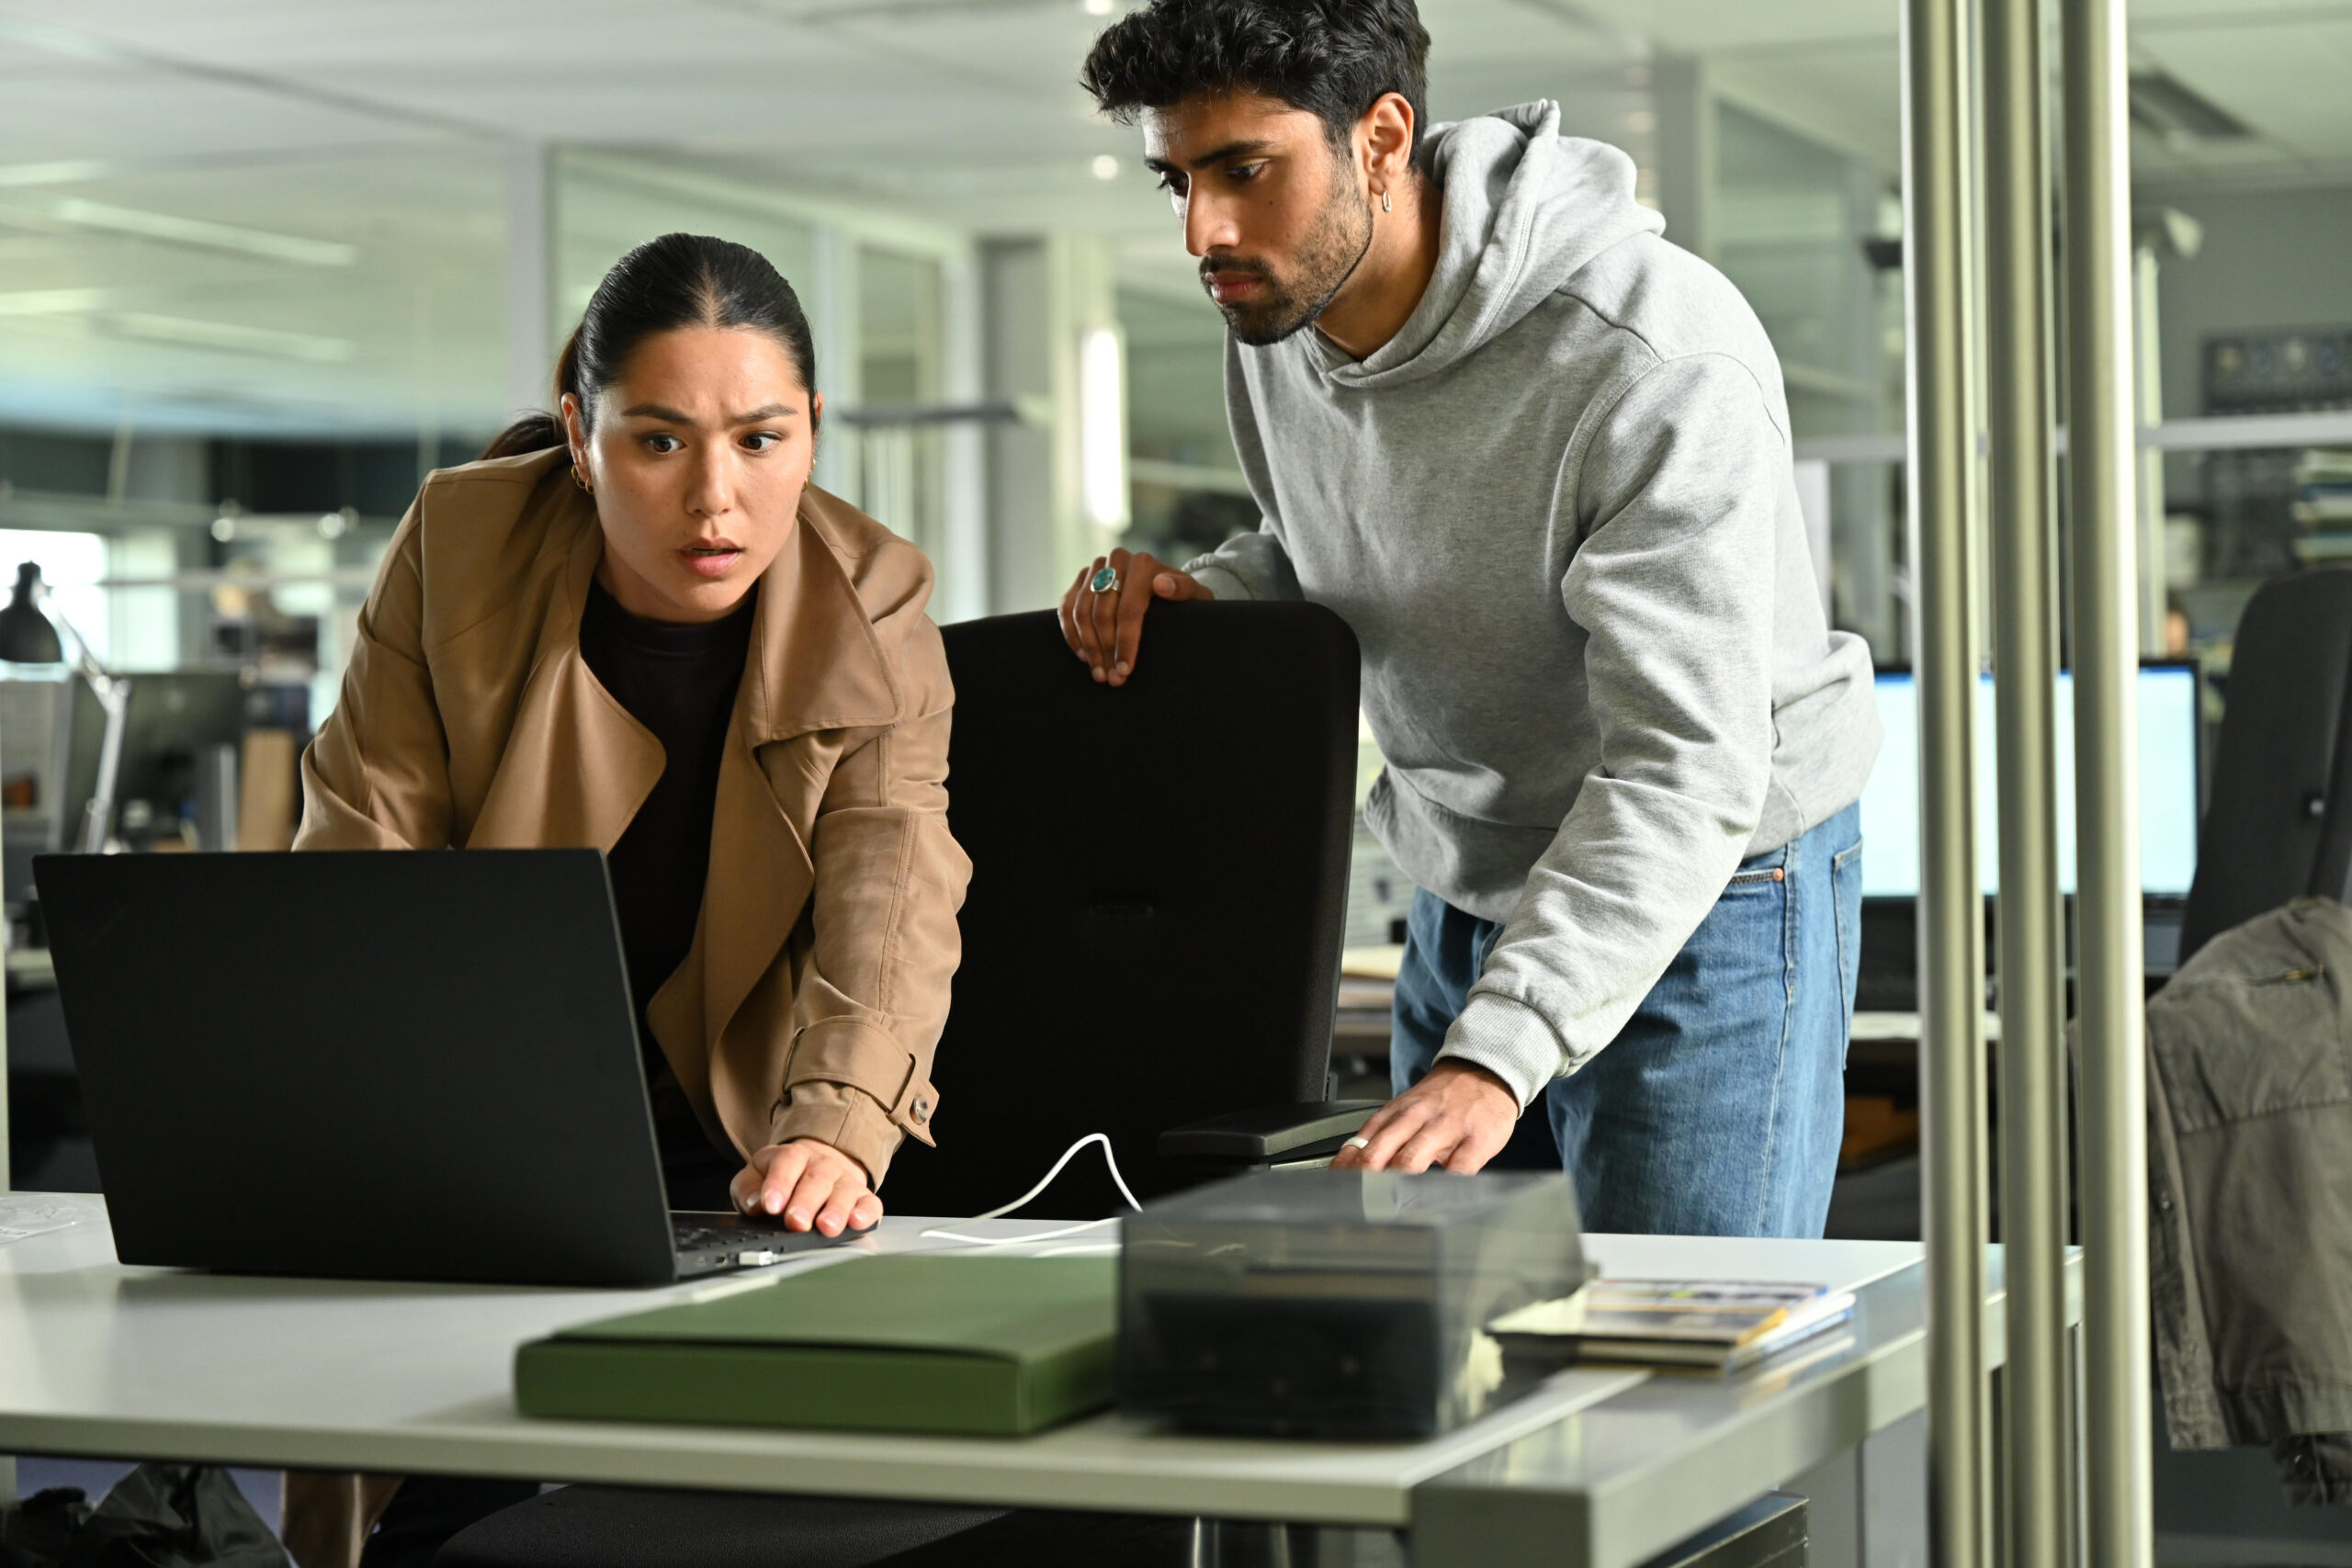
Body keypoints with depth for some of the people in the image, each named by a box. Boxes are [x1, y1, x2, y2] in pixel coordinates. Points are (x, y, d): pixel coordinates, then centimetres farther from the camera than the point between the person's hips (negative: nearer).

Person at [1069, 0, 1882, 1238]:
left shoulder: (1661, 364, -29)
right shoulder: (1273, 319, -5)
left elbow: (1686, 770, -33)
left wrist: (1495, 1056, -42)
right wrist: (1198, 596, -9)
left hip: (1703, 902, -7)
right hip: (1462, 899, 7)